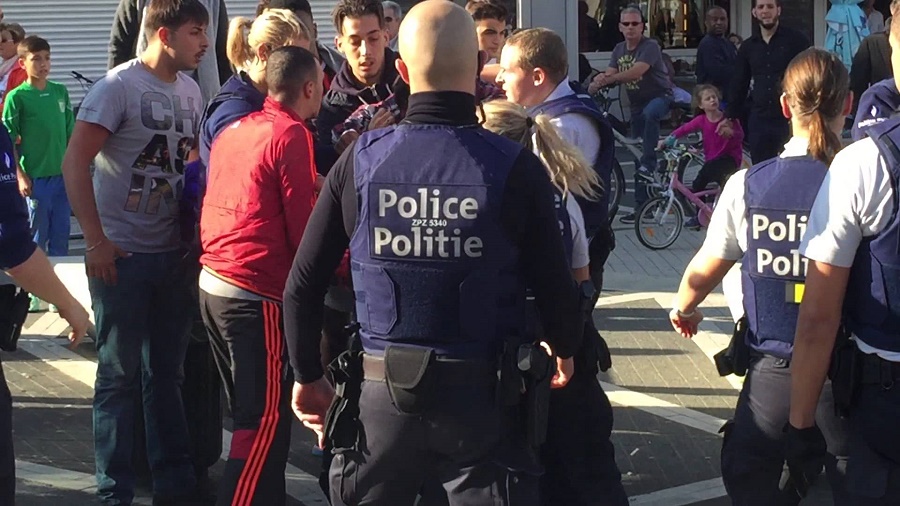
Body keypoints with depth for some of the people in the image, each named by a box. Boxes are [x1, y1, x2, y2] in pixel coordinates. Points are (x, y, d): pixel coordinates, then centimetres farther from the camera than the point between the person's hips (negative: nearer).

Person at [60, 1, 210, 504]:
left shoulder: (191, 90, 7)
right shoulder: (119, 86, -12)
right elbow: (75, 163, -15)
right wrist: (96, 241, -16)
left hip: (174, 255, 6)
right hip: (122, 255, -6)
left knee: (167, 372, 14)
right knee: (120, 375, 3)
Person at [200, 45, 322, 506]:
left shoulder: (234, 130, 14)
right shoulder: (292, 136, -10)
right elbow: (303, 228, -12)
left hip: (213, 284, 9)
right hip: (258, 295, -9)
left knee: (251, 416, 17)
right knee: (266, 423, -5)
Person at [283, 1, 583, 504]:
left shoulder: (361, 159, -4)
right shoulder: (516, 166, -11)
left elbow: (303, 286, 0)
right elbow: (555, 286, -7)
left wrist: (308, 375, 15)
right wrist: (565, 349, 15)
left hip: (382, 389, 2)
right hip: (483, 392, -2)